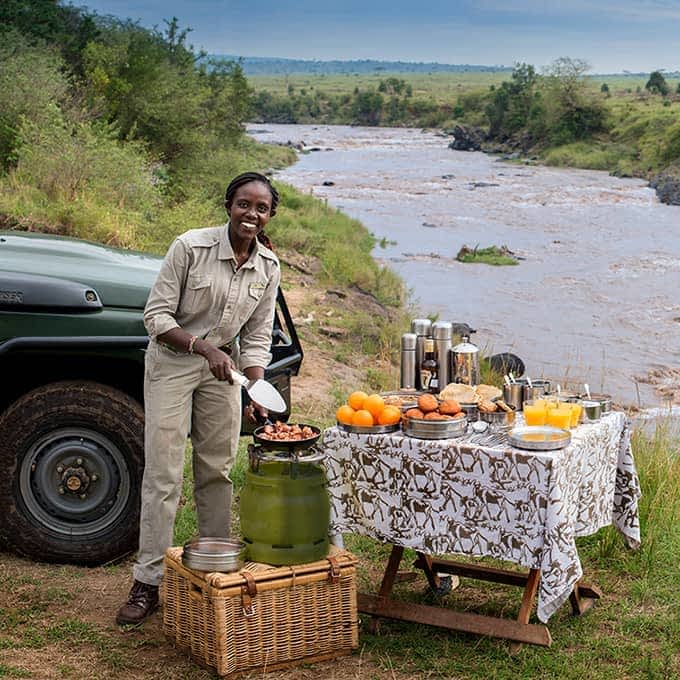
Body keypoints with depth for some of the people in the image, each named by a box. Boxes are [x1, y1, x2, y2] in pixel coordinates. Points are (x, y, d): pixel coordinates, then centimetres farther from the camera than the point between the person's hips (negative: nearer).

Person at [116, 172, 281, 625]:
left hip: (222, 370, 4)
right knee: (164, 475, -5)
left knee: (217, 471, 11)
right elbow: (156, 316, -16)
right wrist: (204, 347, -28)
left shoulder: (269, 267, -3)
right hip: (171, 365, -4)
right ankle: (149, 582, 2)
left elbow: (257, 339, 1)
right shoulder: (191, 247, -18)